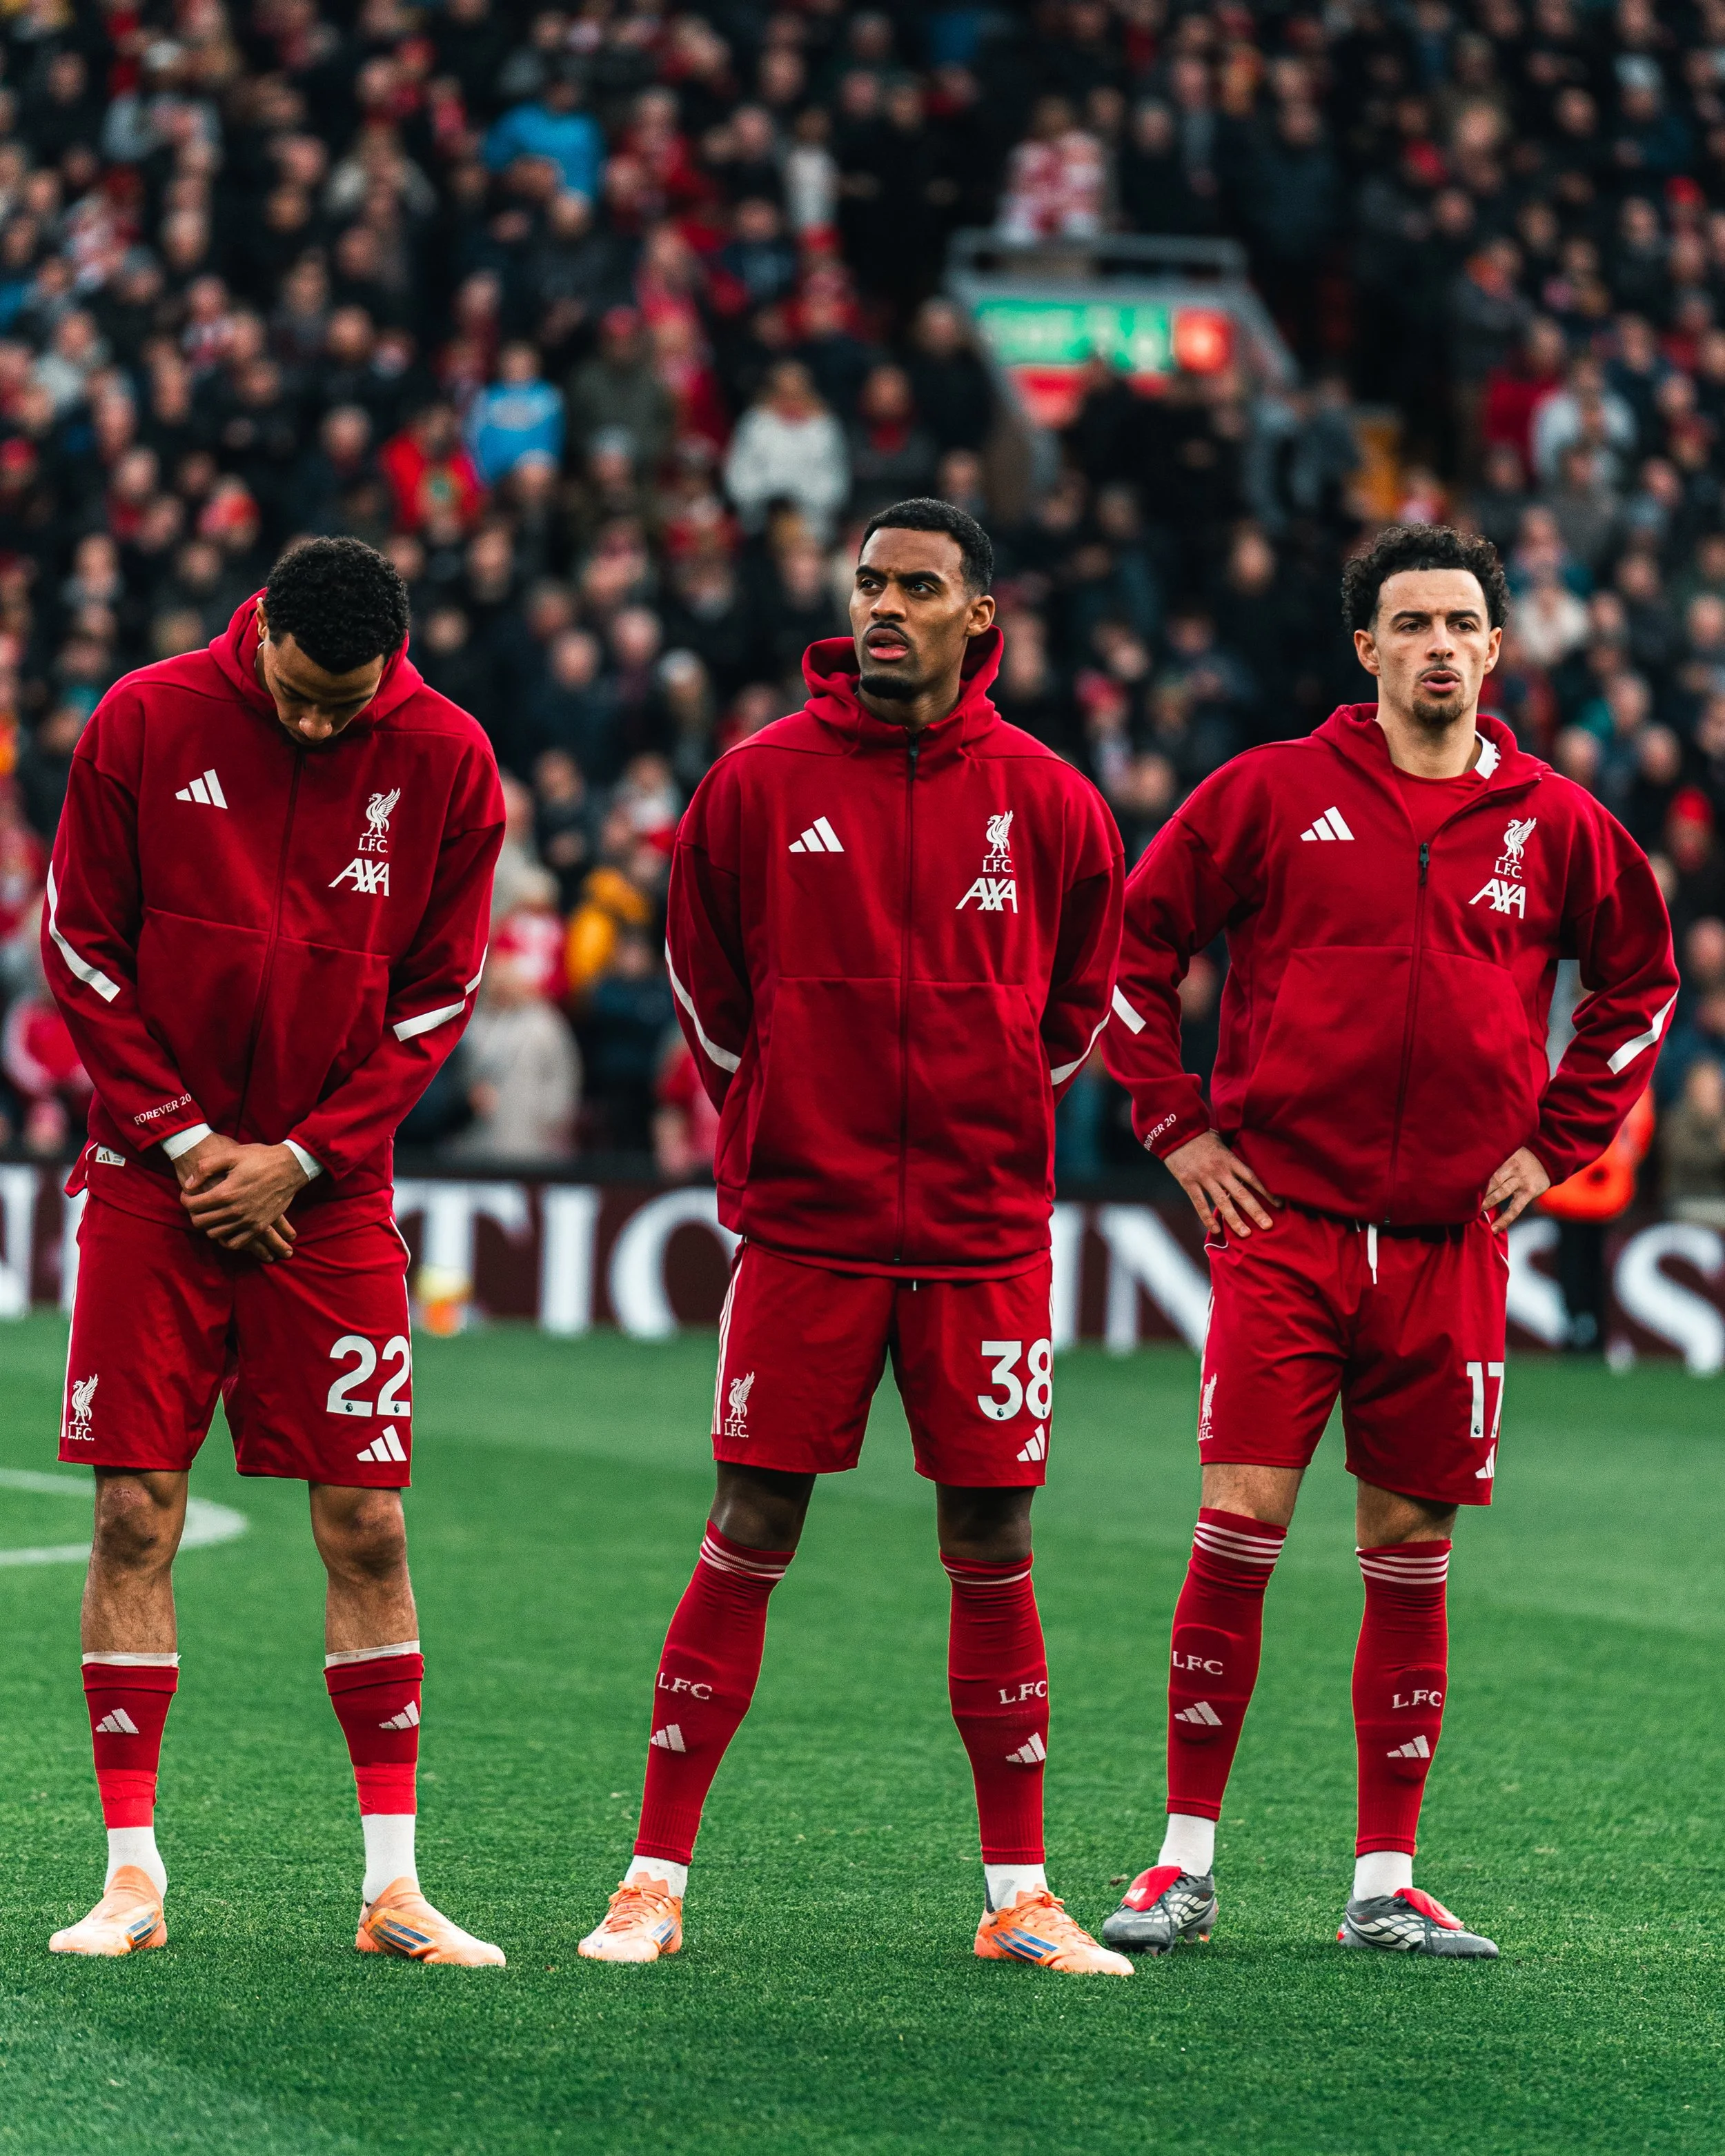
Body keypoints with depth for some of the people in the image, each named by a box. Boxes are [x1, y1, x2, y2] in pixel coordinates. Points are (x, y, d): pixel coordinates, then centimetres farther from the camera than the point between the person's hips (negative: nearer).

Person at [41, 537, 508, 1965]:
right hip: (156, 1183, -1)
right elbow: (83, 950, 0)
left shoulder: (445, 761, -3)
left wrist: (298, 1156, -7)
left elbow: (439, 993, 2)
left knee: (367, 1526, -1)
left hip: (330, 1192, 1)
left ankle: (392, 1884, 5)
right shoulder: (147, 722, -5)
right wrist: (186, 1140, -7)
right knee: (136, 1512, -3)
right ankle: (133, 1873, 3)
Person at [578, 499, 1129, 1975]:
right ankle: (656, 1880, 3)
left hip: (982, 1232, 1)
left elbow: (1085, 993, 17)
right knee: (749, 1540, -2)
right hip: (803, 1228, -1)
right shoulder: (761, 783, -1)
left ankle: (1019, 1894, 11)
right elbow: (706, 979, 13)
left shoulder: (1042, 800, 2)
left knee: (993, 1548, 3)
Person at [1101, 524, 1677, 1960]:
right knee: (1240, 1527, -8)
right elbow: (1133, 943, 7)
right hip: (1283, 1220, -2)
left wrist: (1556, 1143, 11)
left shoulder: (1553, 823, 5)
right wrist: (1179, 1126, 2)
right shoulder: (1273, 795, -1)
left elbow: (1641, 980, 19)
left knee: (1412, 1553, 6)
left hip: (1450, 1239, 2)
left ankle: (1386, 1881, 12)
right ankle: (1187, 1864, -1)